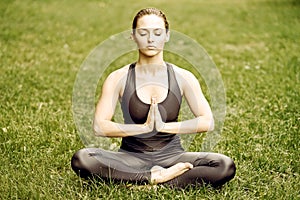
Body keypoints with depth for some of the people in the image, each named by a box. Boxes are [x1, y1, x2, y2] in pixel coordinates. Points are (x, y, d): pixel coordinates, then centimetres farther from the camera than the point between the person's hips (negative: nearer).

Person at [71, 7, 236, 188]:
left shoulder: (183, 77, 2)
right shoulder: (119, 78, 0)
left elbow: (208, 122, -8)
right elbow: (100, 126, -10)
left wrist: (165, 126, -20)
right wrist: (144, 127, -21)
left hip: (171, 155, 0)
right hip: (131, 157, 0)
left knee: (226, 166, -25)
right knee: (80, 159, -29)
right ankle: (157, 177, -23)